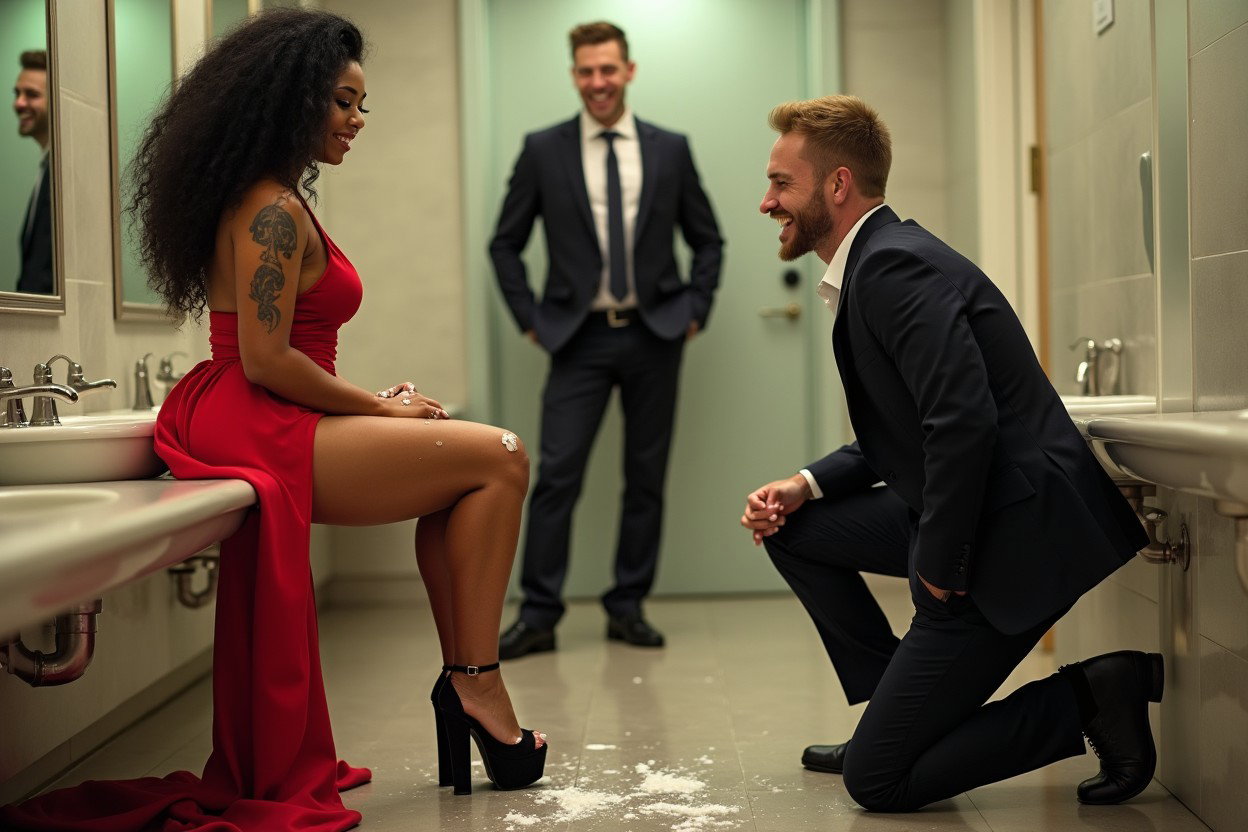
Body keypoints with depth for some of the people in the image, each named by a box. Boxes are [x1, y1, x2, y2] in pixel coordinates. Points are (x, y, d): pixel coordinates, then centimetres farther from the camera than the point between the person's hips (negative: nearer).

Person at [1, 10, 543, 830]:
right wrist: (381, 410, -10)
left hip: (254, 423, 10)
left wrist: (373, 401, 9)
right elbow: (265, 360, -21)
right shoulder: (273, 210, -15)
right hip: (259, 430, -10)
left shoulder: (265, 200, 17)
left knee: (458, 465, 13)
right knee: (499, 460, -8)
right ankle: (478, 685, -5)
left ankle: (463, 681, 5)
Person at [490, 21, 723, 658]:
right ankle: (538, 616, 1)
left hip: (654, 336, 2)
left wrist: (695, 311, 4)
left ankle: (628, 609, 17)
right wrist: (531, 319, 0)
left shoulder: (670, 150, 6)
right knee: (556, 475, -7)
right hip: (580, 339, -1)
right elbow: (505, 244, 8)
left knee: (647, 478, 6)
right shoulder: (543, 150, 3)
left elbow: (708, 241, 14)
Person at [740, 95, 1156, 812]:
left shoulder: (897, 265, -18)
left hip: (1015, 535, -10)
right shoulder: (874, 261, 15)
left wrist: (939, 569, -17)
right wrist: (807, 485, 5)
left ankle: (1092, 698, 0)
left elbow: (964, 424, -28)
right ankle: (897, 710, 18)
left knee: (875, 780, -5)